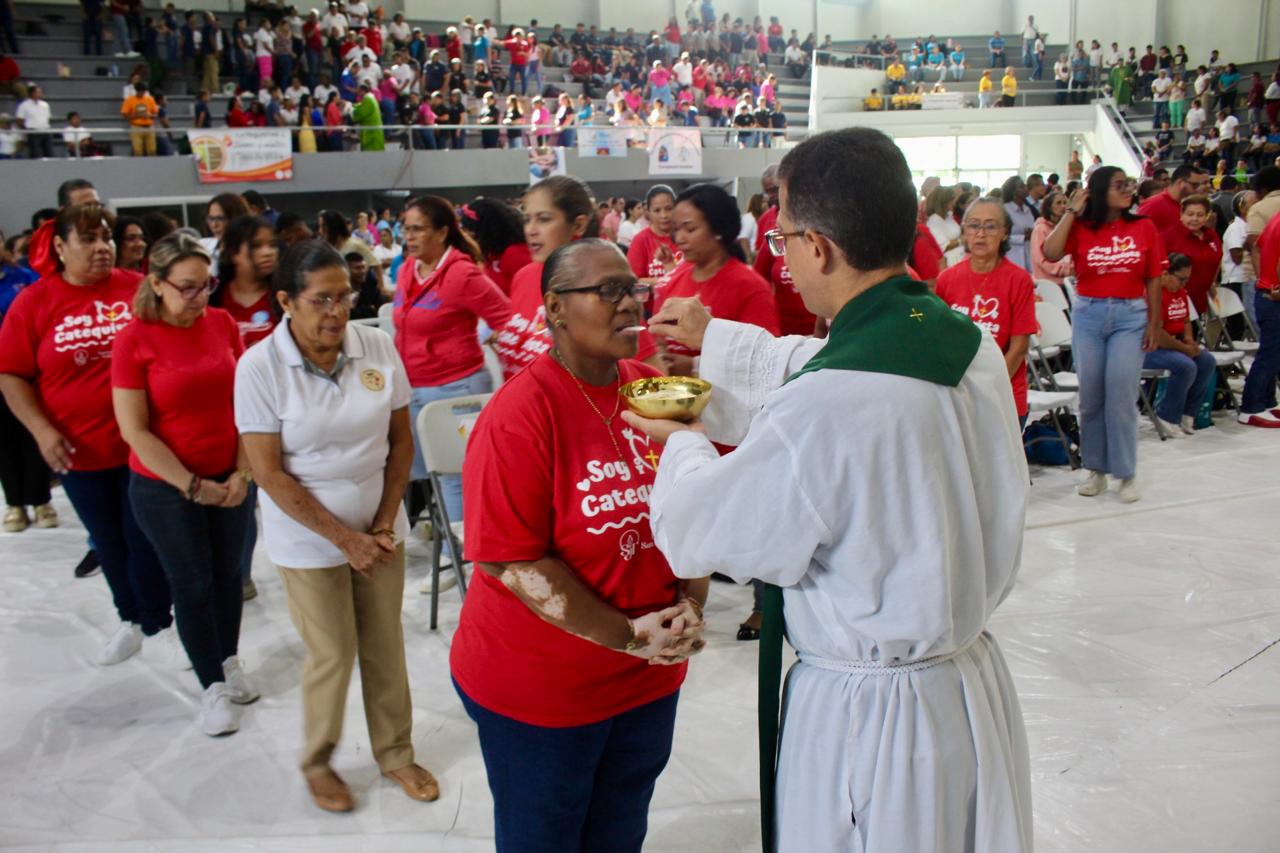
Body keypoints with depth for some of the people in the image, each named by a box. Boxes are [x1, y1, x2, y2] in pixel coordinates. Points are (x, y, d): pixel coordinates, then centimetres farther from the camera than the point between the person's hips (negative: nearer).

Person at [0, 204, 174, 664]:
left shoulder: (138, 288, -5)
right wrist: (42, 431, -11)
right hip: (81, 450, 2)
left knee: (144, 538, 6)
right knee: (109, 543, 16)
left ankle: (159, 622, 25)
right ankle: (132, 620, 36)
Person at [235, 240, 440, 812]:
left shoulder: (378, 347, -7)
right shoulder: (259, 367, -15)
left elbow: (401, 441, 1)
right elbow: (269, 473, -15)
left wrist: (384, 523, -6)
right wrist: (344, 538, -15)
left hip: (377, 527, 3)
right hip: (308, 537, -3)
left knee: (385, 645, 11)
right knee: (332, 654, 7)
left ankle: (395, 753, 33)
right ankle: (317, 761, 33)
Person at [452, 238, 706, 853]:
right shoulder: (518, 415, -20)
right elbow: (511, 560, -21)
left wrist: (690, 608, -10)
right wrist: (627, 636, -21)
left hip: (651, 677, 5)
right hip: (540, 688, -5)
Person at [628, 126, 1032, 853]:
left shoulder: (823, 410, -31)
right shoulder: (972, 345, -6)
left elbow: (700, 536, -13)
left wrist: (684, 446, 7)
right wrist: (714, 337, 24)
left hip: (870, 716, -7)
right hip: (975, 681, 7)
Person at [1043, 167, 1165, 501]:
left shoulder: (1144, 228, 2)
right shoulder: (1081, 228, 0)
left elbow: (1153, 280, 4)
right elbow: (1050, 253, -17)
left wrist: (1153, 324, 0)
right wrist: (1071, 212, -10)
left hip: (1130, 316, -1)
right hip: (1088, 314, 1)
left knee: (1121, 393, -8)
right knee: (1090, 396, 7)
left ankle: (1126, 473, 4)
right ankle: (1096, 469, 20)